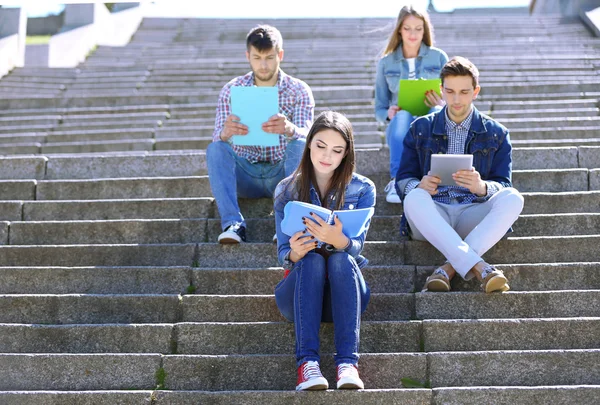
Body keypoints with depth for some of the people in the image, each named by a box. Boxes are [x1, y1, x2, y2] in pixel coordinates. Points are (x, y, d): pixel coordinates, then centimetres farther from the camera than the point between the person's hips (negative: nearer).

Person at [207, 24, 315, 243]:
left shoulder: (299, 90, -3)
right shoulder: (231, 90, 0)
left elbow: (306, 135, -17)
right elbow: (219, 136, -10)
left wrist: (290, 129, -43)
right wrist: (225, 133, -37)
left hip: (283, 173, -1)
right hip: (245, 174, 1)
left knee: (300, 145, -30)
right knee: (215, 148, -25)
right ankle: (233, 223, -38)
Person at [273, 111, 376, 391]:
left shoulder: (363, 189, 1)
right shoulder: (287, 190, 2)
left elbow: (355, 247, -13)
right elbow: (284, 253, -5)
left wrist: (338, 240, -37)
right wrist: (294, 253, -30)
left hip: (344, 290, 0)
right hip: (299, 288, 0)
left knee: (341, 259, -33)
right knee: (312, 259, -33)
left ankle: (347, 362, -46)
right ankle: (307, 362, -47)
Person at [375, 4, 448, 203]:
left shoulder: (439, 57, 8)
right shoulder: (386, 63, 9)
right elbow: (379, 109, 11)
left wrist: (441, 104, -16)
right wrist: (389, 113, -14)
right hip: (400, 127, 0)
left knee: (438, 112, -37)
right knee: (403, 116, -38)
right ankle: (397, 180, -48)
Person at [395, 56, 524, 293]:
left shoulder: (496, 134, 15)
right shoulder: (420, 129, 15)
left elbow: (503, 186, 6)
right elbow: (403, 179, 9)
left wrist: (481, 187, -20)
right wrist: (419, 186, -17)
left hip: (473, 217, 1)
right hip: (432, 216, 0)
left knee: (513, 198, -30)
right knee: (414, 198, -35)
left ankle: (450, 267, -39)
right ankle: (478, 267, -47)